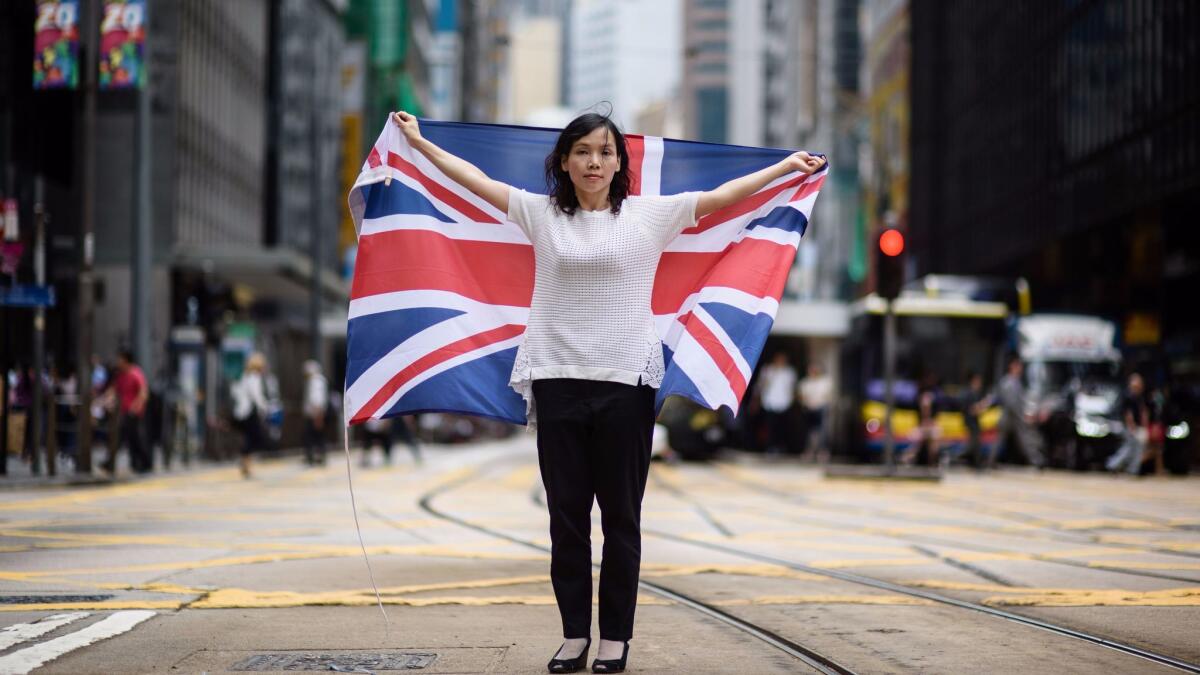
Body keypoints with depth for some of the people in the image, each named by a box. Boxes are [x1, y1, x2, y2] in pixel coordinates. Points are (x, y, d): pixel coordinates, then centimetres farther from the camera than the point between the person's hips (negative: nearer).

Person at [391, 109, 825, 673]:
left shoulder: (649, 214, 4)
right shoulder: (541, 214, 8)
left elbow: (722, 196, 4)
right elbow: (476, 179, 14)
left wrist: (788, 166, 2)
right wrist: (419, 142, 17)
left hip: (626, 383, -1)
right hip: (558, 380, 2)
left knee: (621, 517, 4)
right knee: (566, 516, 5)